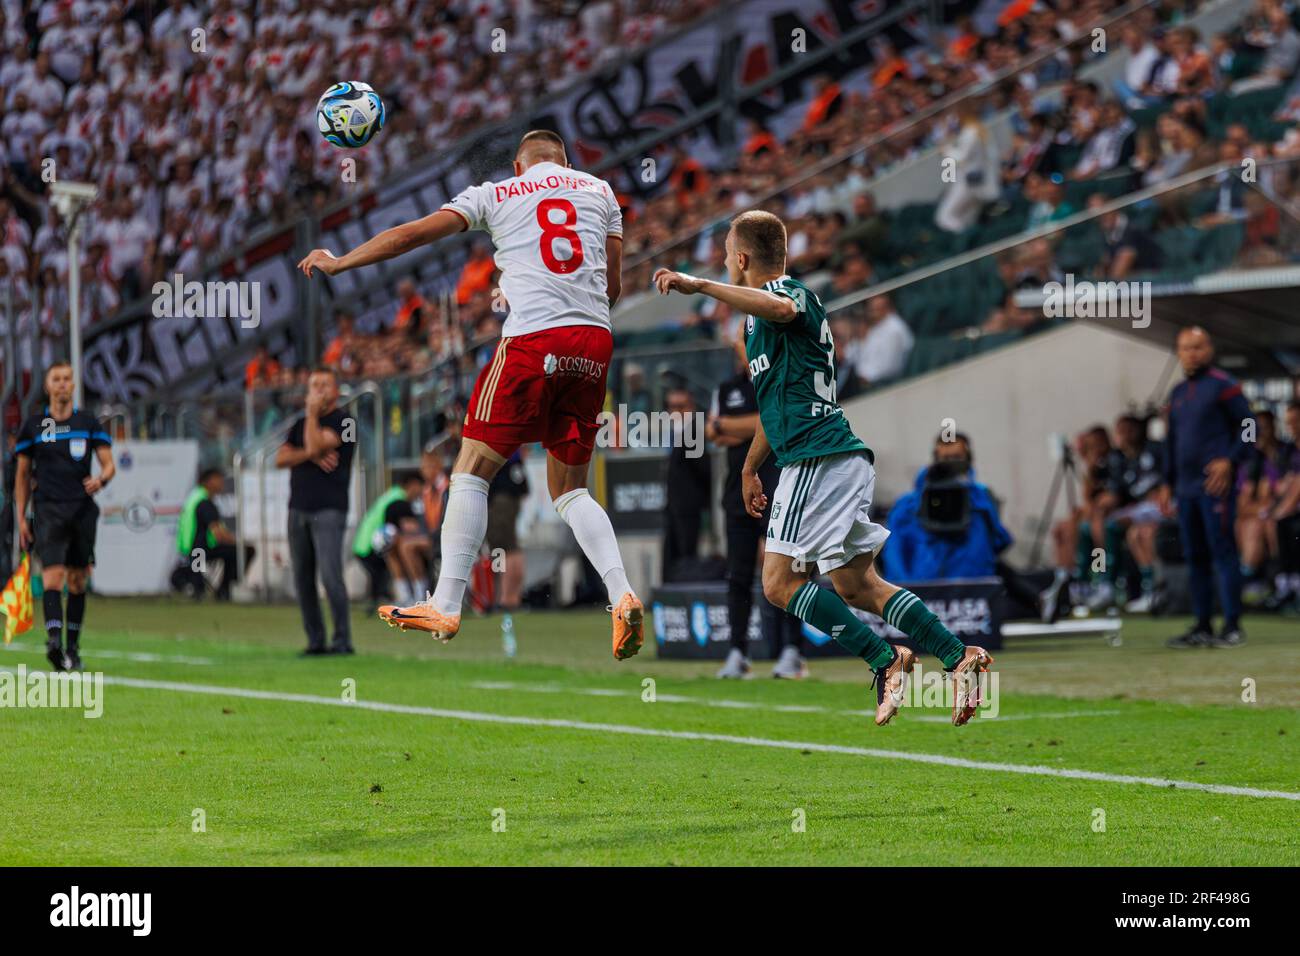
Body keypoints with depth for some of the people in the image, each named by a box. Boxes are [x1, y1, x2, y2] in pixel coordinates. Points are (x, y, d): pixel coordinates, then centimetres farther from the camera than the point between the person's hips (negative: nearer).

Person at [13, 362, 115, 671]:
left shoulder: (88, 422, 8)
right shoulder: (33, 425, 7)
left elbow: (109, 464, 5)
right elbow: (22, 475, 12)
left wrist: (101, 479, -19)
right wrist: (21, 518, 5)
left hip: (82, 508, 2)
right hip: (48, 508, -2)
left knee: (77, 580, 6)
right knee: (53, 574, -18)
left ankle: (73, 646, 15)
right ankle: (54, 639, -31)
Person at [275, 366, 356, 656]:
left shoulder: (343, 422, -2)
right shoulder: (301, 423, 19)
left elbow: (314, 445, -16)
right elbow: (280, 458, 6)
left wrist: (313, 413, -5)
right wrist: (313, 456, -9)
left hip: (328, 510, -7)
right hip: (298, 509, 7)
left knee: (330, 576, -15)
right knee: (302, 579, 5)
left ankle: (342, 640, -11)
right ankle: (315, 640, 11)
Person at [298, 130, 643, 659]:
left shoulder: (496, 194, 12)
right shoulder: (598, 189, 20)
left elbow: (411, 235, 12)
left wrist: (338, 263, 24)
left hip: (532, 337, -4)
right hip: (595, 340, 4)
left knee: (472, 473, 5)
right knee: (570, 488, 14)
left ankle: (446, 607, -1)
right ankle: (622, 597, -5)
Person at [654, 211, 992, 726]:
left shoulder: (790, 291, -6)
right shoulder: (759, 317, 25)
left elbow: (781, 307, -35)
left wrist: (699, 285, -38)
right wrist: (750, 468, 43)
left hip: (819, 457, -10)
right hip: (843, 458, 10)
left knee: (781, 582, -9)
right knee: (857, 587, 9)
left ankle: (885, 659, -14)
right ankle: (957, 655, 0)